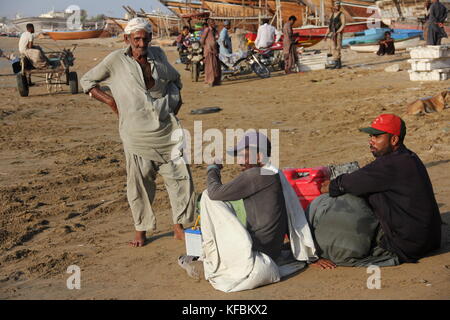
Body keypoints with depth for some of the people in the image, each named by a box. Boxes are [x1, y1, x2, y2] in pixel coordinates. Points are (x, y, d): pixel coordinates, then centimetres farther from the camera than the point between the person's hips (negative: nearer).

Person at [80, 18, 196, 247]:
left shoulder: (158, 55, 8)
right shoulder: (116, 60, -4)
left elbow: (174, 78, 27)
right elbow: (87, 81, 5)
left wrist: (176, 98, 11)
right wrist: (111, 101, -5)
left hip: (168, 130, 4)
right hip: (138, 134, -4)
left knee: (180, 177, 4)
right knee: (139, 183, 3)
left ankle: (179, 227, 17)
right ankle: (141, 230, 19)